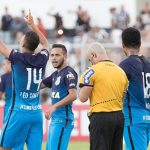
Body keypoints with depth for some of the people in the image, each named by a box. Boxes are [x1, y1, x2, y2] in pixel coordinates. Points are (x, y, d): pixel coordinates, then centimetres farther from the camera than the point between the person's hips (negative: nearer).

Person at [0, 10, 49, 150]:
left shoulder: (17, 58, -9)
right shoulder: (42, 59, 4)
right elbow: (45, 43, 26)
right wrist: (32, 24, 33)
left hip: (20, 111, -5)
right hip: (37, 112, 5)